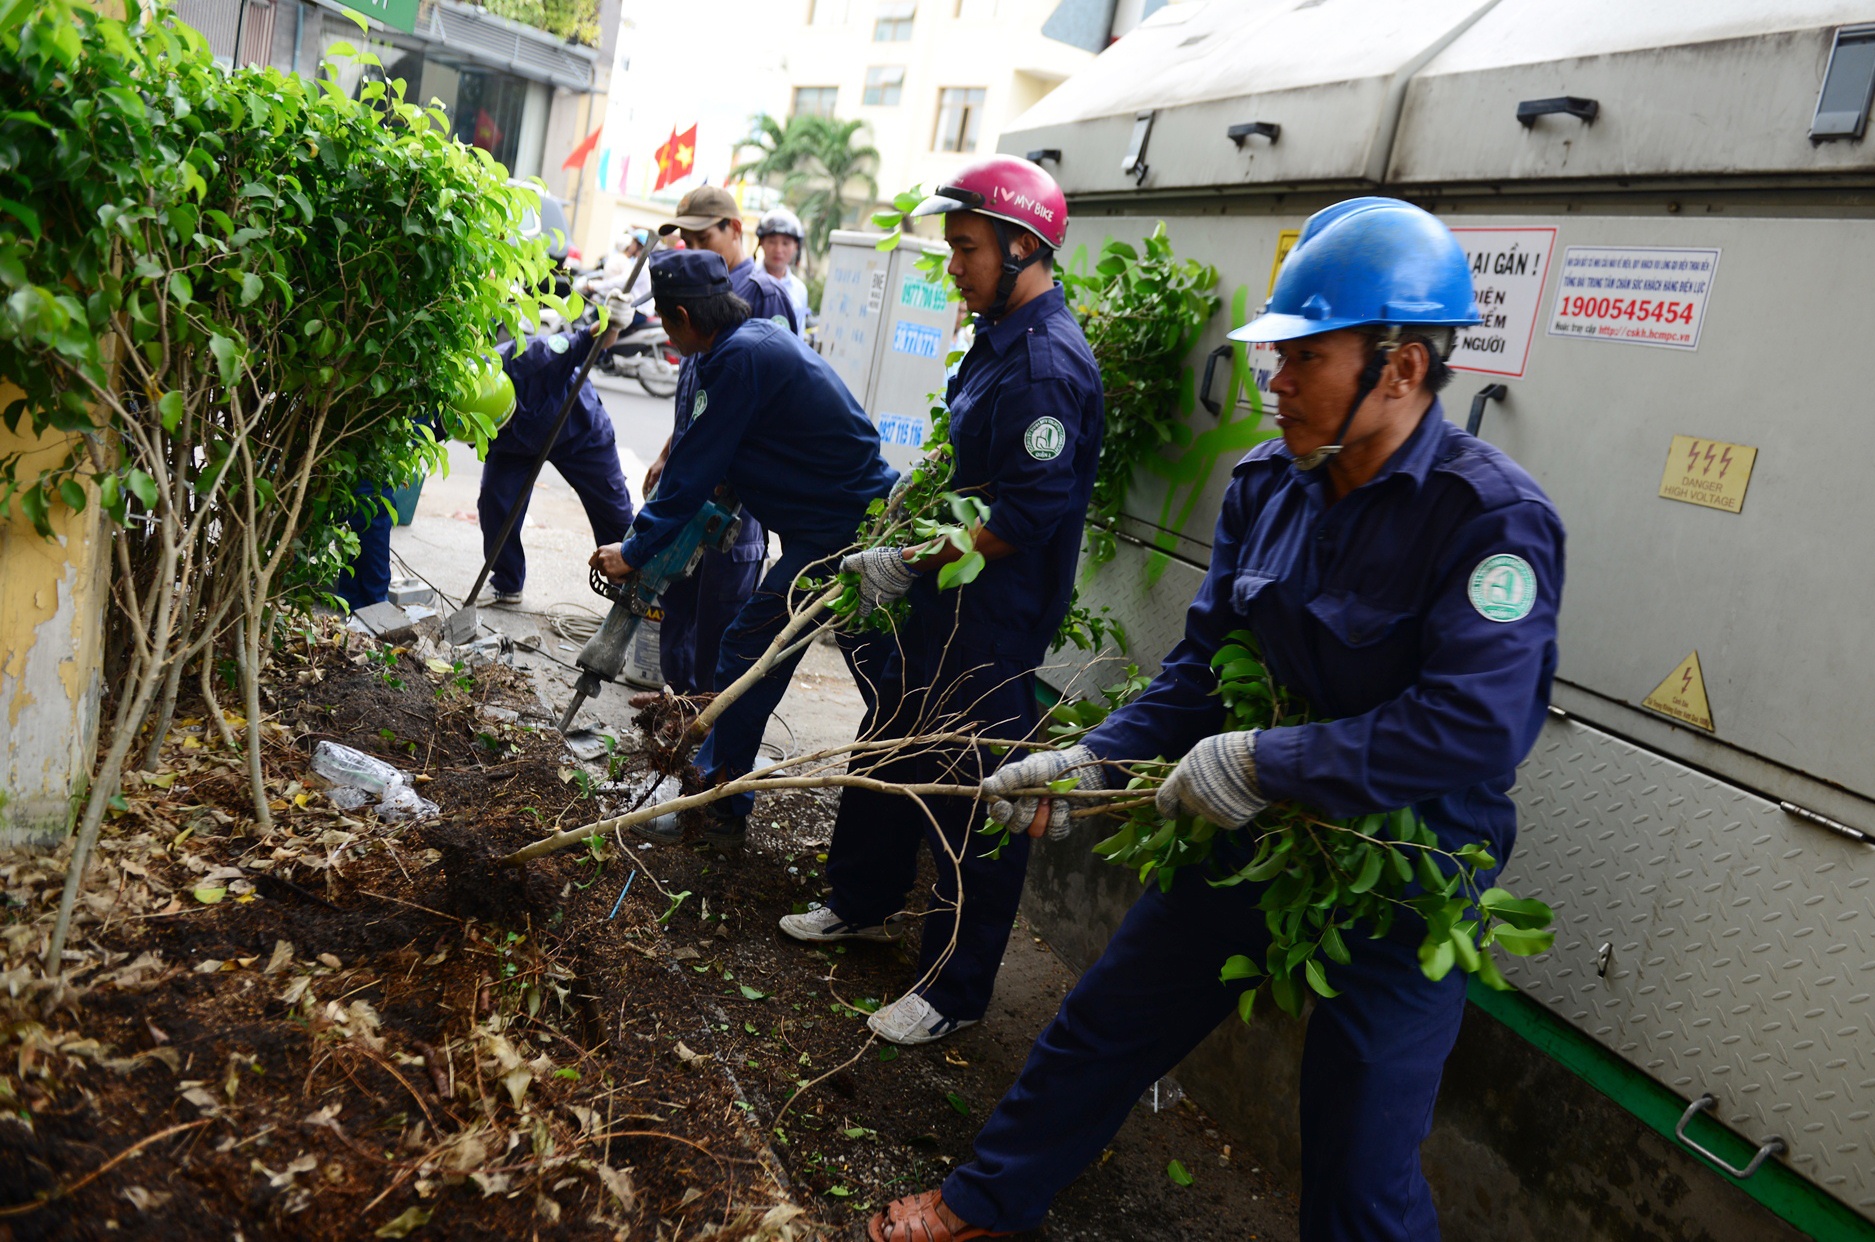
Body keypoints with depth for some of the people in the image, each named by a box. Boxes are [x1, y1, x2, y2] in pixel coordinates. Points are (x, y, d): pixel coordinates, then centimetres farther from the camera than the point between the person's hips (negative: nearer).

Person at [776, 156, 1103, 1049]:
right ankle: (863, 903, 45)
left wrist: (907, 563, -19)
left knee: (974, 802, 2)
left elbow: (1029, 517, -26)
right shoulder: (1001, 336, 10)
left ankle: (955, 990, 18)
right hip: (944, 602, 10)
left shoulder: (1048, 363, -22)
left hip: (995, 624, -10)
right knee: (890, 747, 23)